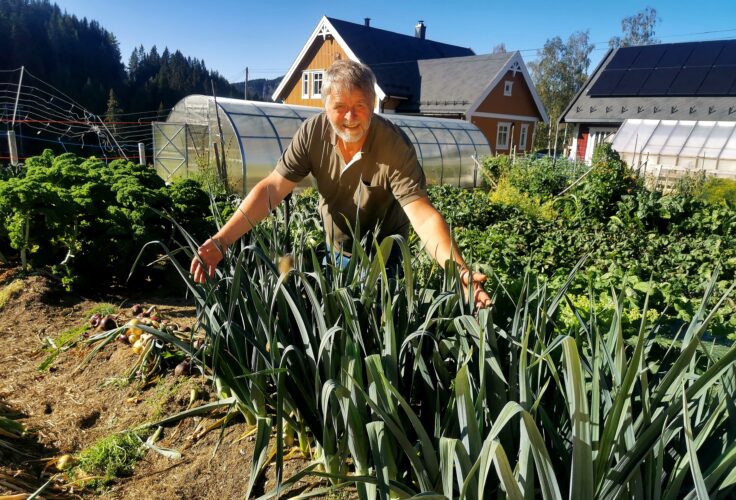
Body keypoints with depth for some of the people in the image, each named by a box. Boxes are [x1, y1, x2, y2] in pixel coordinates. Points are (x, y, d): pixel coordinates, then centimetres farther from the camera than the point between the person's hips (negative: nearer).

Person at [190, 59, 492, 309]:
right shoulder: (313, 132, -17)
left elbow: (424, 217, -35)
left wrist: (460, 272, -51)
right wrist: (221, 241, -30)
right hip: (334, 252, 4)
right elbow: (272, 189, -19)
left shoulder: (395, 146, -28)